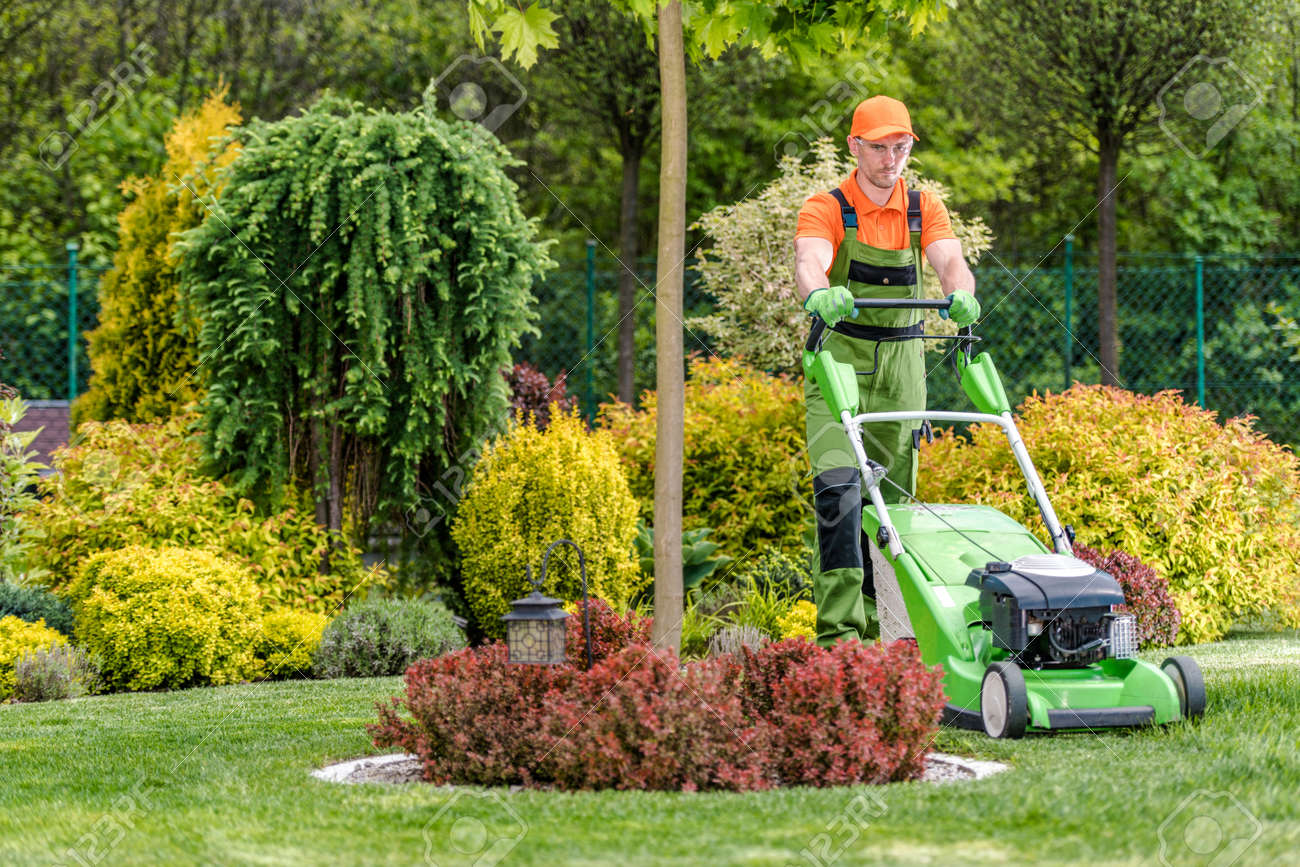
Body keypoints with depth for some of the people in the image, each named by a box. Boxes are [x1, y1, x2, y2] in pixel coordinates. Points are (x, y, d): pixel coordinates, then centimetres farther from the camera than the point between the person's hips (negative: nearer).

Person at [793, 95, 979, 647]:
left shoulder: (923, 208, 5)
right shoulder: (826, 208, -6)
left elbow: (950, 259, -13)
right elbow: (808, 260, -26)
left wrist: (960, 293, -37)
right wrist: (818, 295, -50)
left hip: (903, 359, 4)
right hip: (841, 352, -4)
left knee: (893, 491, 7)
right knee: (839, 484, -18)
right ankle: (839, 627, -23)